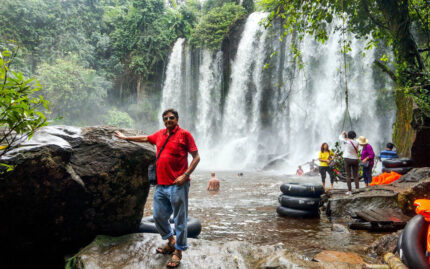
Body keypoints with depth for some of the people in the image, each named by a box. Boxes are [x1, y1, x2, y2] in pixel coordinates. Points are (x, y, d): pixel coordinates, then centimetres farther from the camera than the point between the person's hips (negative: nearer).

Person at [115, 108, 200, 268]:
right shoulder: (160, 134, 14)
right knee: (158, 217, 14)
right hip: (161, 185, 7)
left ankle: (178, 251, 15)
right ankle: (171, 242, 35)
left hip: (177, 185, -7)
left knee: (179, 220, 1)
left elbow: (196, 157, -6)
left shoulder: (184, 134, -4)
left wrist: (185, 175, -15)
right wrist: (126, 138, 41)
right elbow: (145, 138, 33)